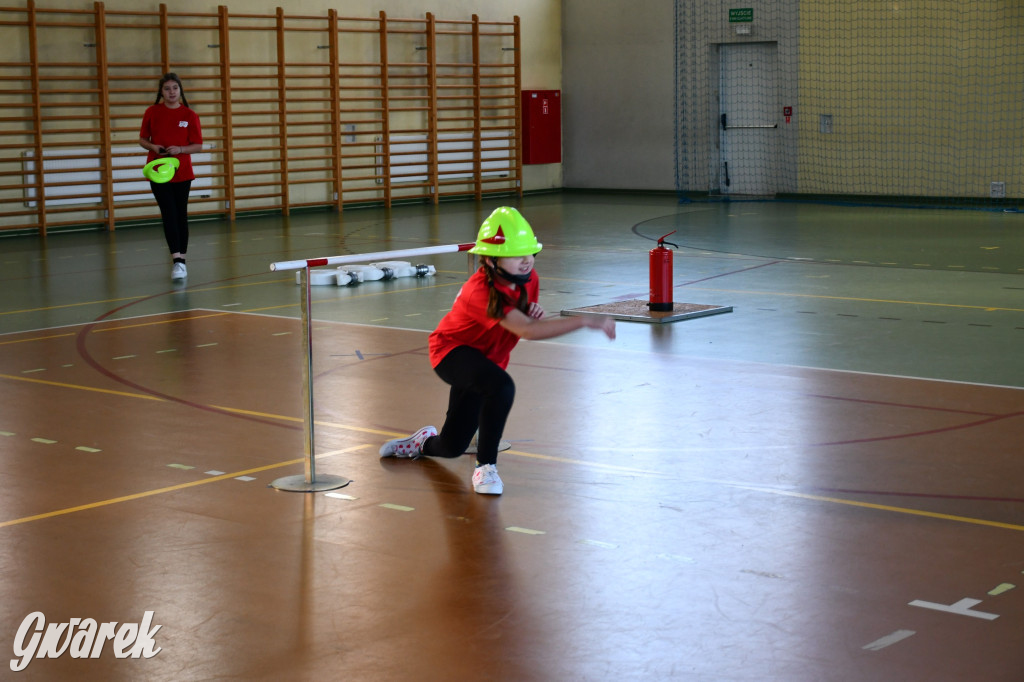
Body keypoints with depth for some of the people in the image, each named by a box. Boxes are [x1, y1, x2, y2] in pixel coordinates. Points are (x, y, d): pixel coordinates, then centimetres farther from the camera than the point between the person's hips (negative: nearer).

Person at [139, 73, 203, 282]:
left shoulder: (189, 115, -1)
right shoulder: (152, 112, 1)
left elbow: (198, 145, 0)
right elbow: (142, 139, 8)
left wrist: (180, 149, -17)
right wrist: (154, 147, -12)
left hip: (182, 172, 1)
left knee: (181, 215, 8)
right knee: (169, 214, -10)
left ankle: (182, 260, 17)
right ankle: (176, 259, -17)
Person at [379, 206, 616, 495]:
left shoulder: (528, 279, -11)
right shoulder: (481, 292, -35)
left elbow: (527, 320, 6)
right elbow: (526, 331, -46)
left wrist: (535, 315, -21)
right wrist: (586, 322, -51)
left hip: (486, 360, 7)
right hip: (453, 352, -7)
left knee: (452, 446, 10)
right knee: (501, 387, -38)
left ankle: (425, 442, 47)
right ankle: (485, 466, -20)